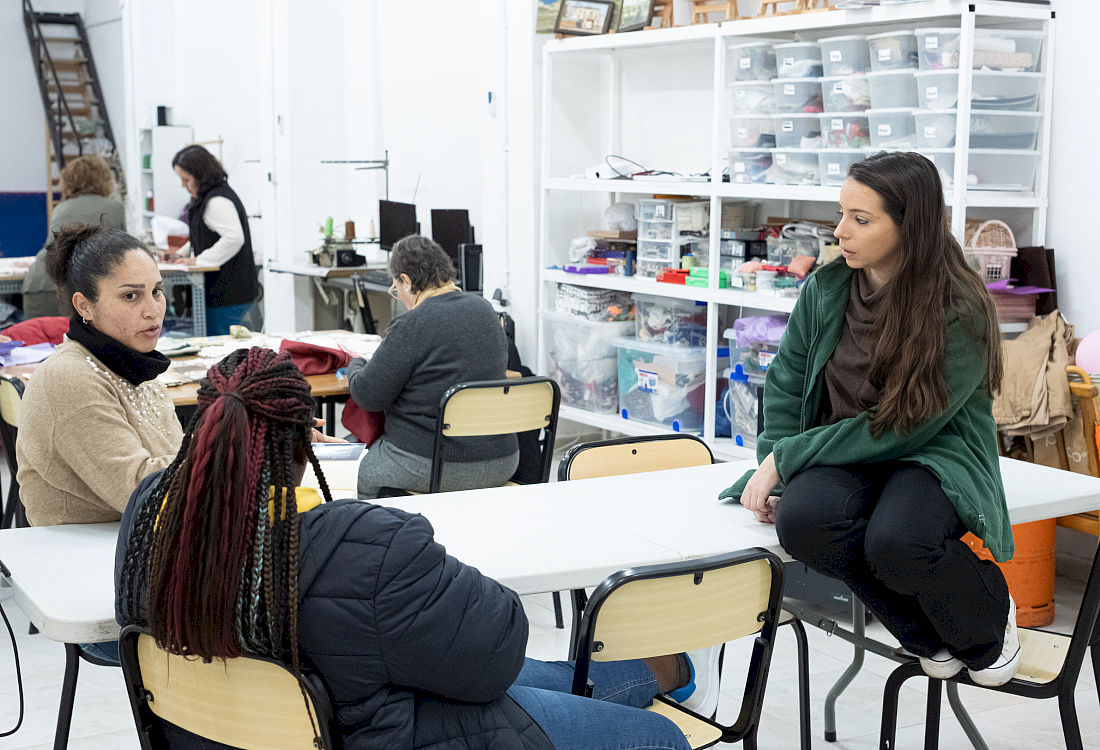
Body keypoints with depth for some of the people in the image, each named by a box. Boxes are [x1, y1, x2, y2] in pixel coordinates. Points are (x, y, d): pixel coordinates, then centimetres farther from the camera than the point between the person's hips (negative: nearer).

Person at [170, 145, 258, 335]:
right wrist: (180, 255, 14)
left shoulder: (218, 201, -16)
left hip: (227, 295, -10)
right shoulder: (206, 199, 17)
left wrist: (199, 261, -20)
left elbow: (234, 238, -27)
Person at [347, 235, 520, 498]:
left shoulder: (412, 326, -17)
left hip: (432, 468, -7)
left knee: (366, 472, 19)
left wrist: (355, 366, 10)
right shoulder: (484, 309, 5)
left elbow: (369, 396, -12)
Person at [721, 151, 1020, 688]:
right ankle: (927, 634, -5)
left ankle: (988, 625, 1)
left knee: (895, 543, -37)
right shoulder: (827, 288, -1)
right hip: (841, 455, 4)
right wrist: (773, 478, -7)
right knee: (803, 520, -32)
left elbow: (900, 429, -16)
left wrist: (785, 457, -18)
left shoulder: (960, 313, -15)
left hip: (933, 456, -4)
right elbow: (786, 385, 9)